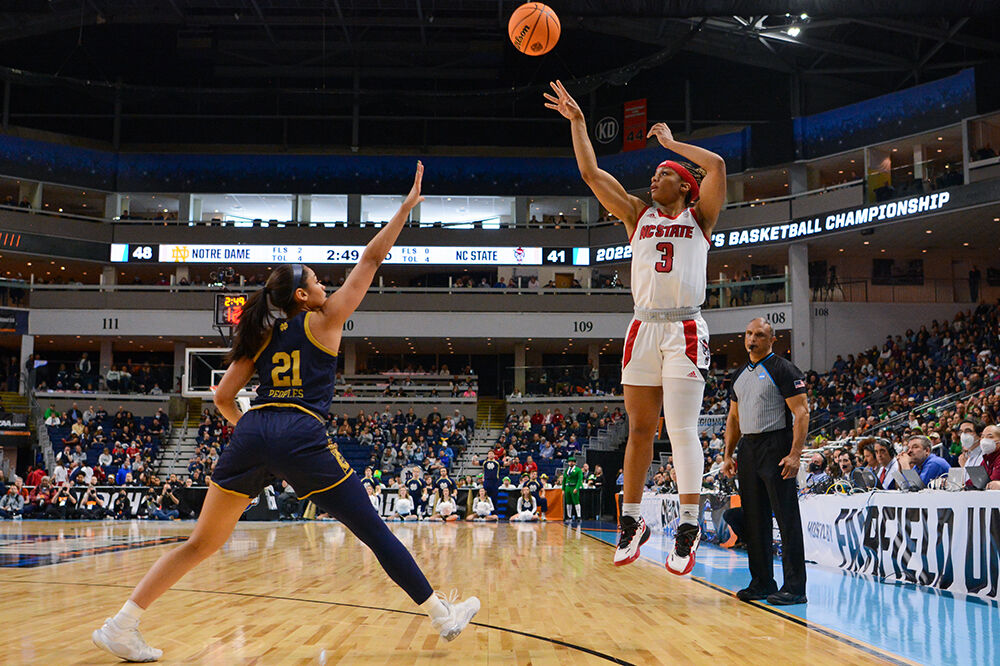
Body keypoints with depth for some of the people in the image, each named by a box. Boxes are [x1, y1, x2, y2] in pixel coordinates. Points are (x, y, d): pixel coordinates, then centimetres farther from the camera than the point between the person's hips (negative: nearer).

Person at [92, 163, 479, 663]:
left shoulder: (262, 336, 23)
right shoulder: (324, 320, 11)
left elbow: (223, 398, 18)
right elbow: (371, 259, 12)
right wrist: (408, 204, 19)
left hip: (251, 434, 5)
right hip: (302, 437, -5)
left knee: (202, 544, 13)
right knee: (375, 532, 4)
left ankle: (121, 626, 9)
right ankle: (443, 617, 11)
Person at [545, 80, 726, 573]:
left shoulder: (699, 217, 7)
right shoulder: (639, 216, 17)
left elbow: (716, 165, -9)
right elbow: (591, 173, 12)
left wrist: (670, 142, 4)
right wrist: (577, 122, 10)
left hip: (684, 331, -4)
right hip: (644, 328, 4)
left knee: (681, 429, -8)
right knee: (639, 428, 7)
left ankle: (688, 527, -2)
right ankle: (631, 520, 14)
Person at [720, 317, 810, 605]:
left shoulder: (783, 370, -6)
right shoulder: (740, 375, 17)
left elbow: (802, 413, -12)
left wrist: (795, 454, -20)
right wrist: (728, 454, 14)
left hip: (776, 447, -8)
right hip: (747, 450, 8)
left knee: (787, 517, -6)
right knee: (754, 519, 9)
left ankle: (794, 587, -2)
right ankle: (762, 582, 18)